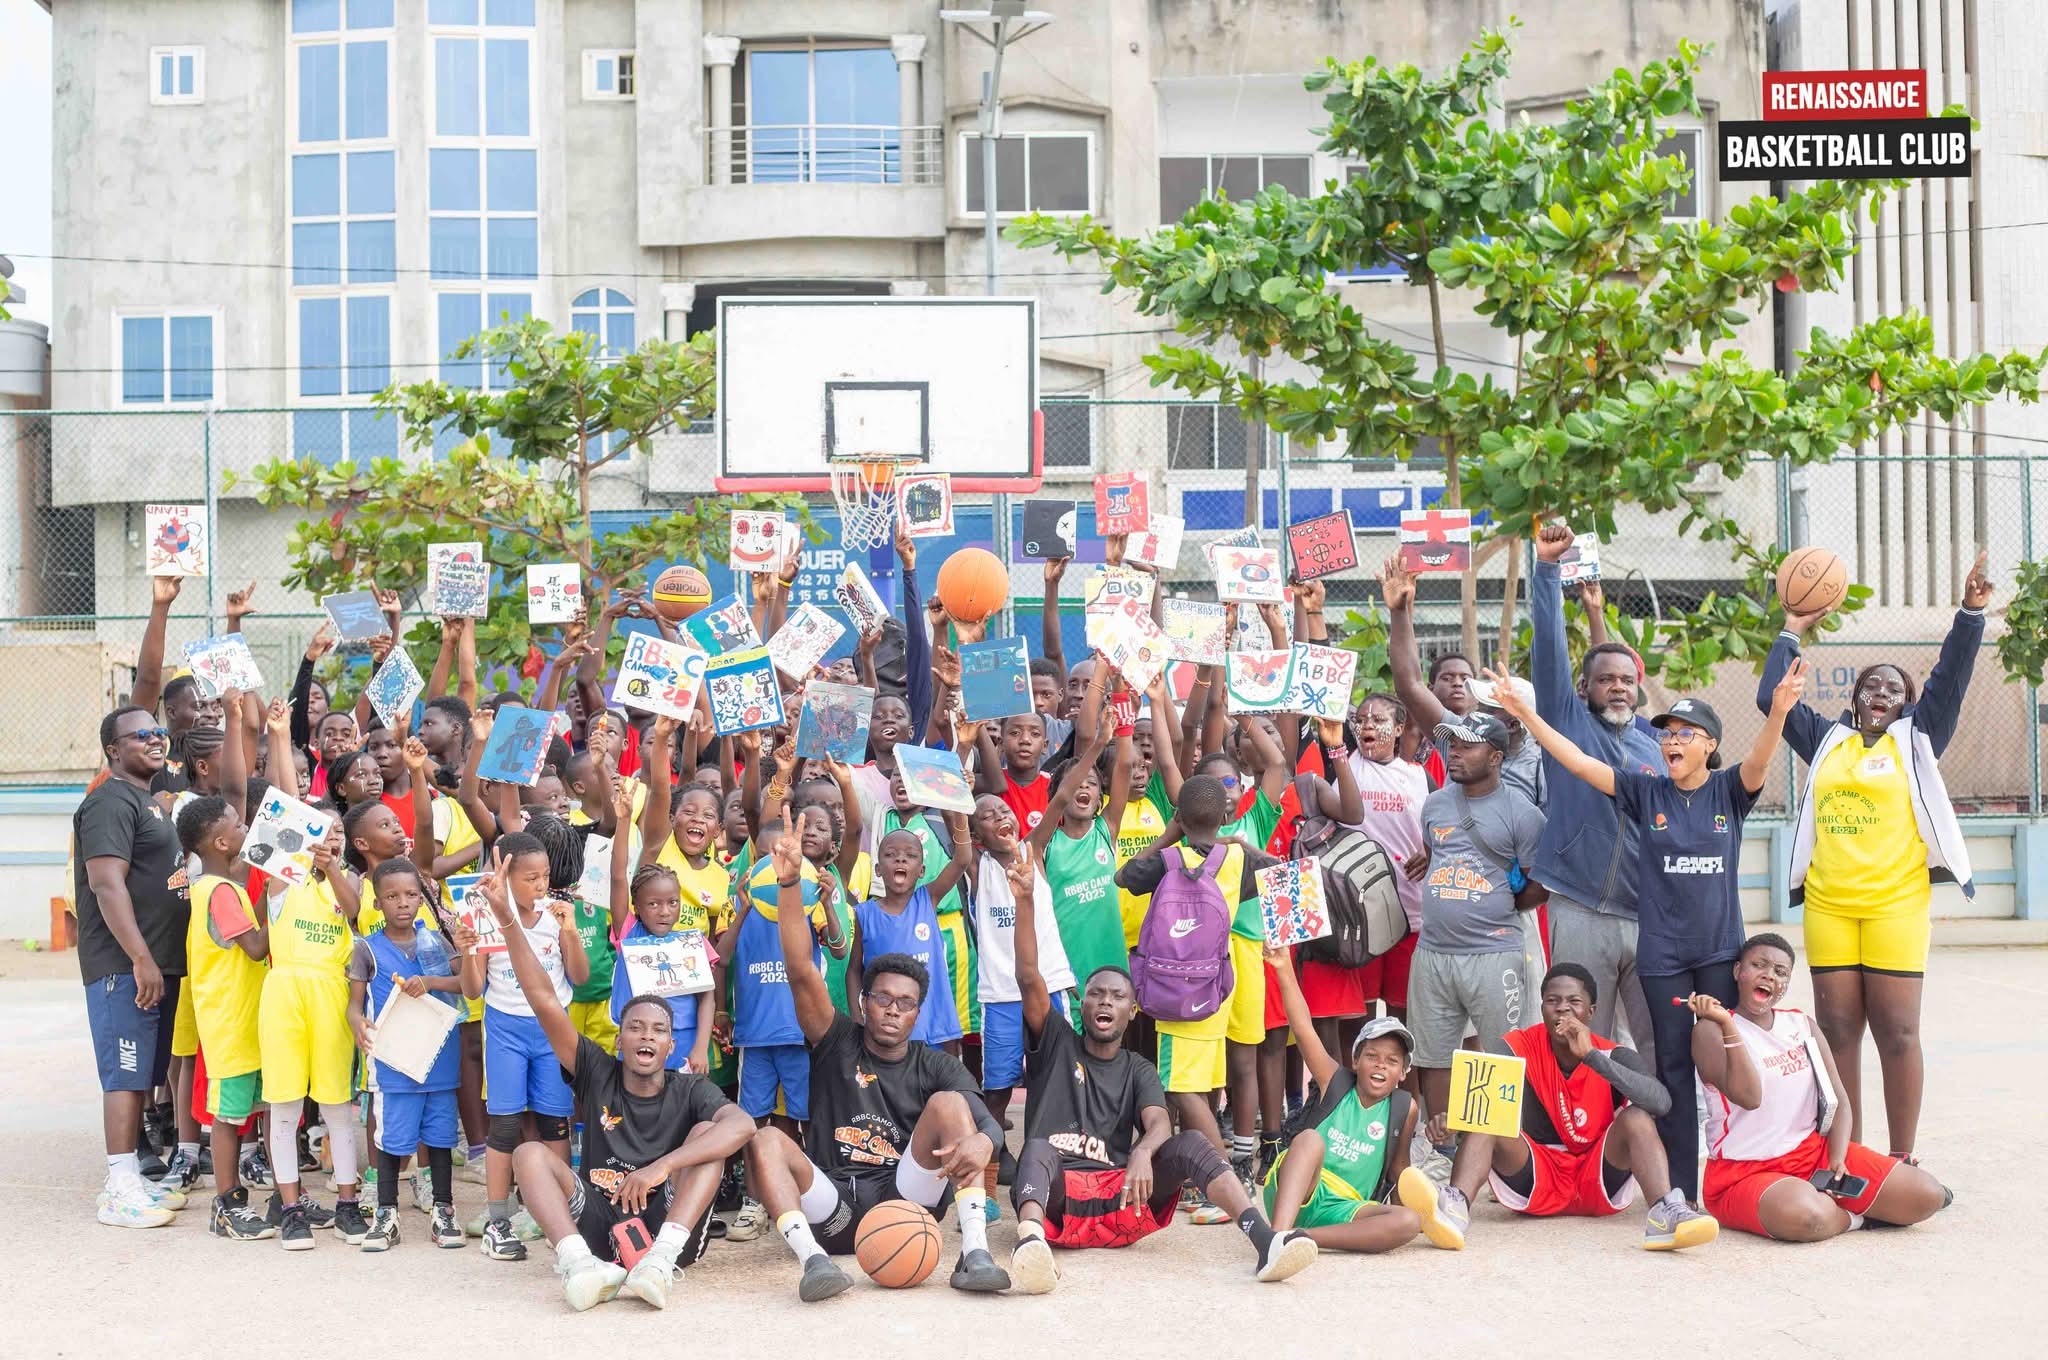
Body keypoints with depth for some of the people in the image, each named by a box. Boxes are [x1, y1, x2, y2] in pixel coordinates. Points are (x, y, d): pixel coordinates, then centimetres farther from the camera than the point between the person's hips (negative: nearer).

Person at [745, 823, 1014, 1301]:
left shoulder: (935, 1065, 11)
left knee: (950, 1102, -18)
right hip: (832, 1209, 0)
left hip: (908, 1201, 0)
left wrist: (980, 1143, -32)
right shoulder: (838, 1042, 11)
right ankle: (813, 1259, -45)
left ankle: (975, 1254, -31)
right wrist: (790, 884, -17)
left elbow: (989, 1123, -5)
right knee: (766, 1140, -23)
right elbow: (801, 972, -4)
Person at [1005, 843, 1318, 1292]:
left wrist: (1142, 1154, -28)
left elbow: (1159, 1125, -2)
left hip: (1119, 1195, 2)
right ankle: (1030, 1239, -67)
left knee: (1190, 1141, -20)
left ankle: (1263, 1239, -42)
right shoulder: (1057, 1045, 17)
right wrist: (1025, 901, -15)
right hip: (1052, 1193, -2)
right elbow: (1029, 977, 0)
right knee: (1039, 1149, -34)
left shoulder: (1139, 1071, 21)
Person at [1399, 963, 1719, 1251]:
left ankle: (1665, 1214, -44)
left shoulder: (1615, 1056, -6)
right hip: (1535, 1181, 0)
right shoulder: (1519, 1047, -7)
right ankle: (1456, 1208, -51)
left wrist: (1591, 1056, -32)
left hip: (1601, 1183, 0)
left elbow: (1661, 1102, -26)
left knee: (1637, 1117, -22)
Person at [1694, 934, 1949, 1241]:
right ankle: (1853, 1216, -5)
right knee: (1806, 1217, -38)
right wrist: (1728, 1025, -30)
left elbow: (1838, 1102, 8)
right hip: (1745, 1173, -5)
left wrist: (1837, 1161, -9)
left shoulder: (1802, 1026, 12)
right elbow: (1749, 1096, -23)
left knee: (1927, 1196, -11)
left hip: (1815, 1150, 5)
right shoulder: (1710, 1031, -7)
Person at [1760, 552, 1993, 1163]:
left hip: (1896, 902, -2)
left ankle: (1902, 1159, 4)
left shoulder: (1915, 739, 11)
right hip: (1827, 904, 3)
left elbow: (1950, 678, 1)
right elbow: (1772, 697, 18)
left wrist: (1970, 613, -8)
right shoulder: (1827, 740, 17)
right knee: (1837, 1031, 3)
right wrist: (1792, 632, 20)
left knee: (1897, 1031, -3)